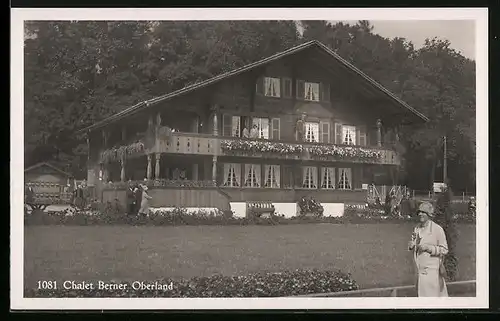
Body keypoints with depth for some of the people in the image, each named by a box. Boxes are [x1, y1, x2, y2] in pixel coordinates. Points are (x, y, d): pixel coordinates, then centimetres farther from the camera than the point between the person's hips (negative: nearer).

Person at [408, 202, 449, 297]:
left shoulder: (437, 229, -9)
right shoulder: (417, 229, 11)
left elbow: (444, 250, -9)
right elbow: (414, 247, 21)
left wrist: (428, 247, -20)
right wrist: (411, 245, -2)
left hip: (432, 270, -6)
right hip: (420, 270, 6)